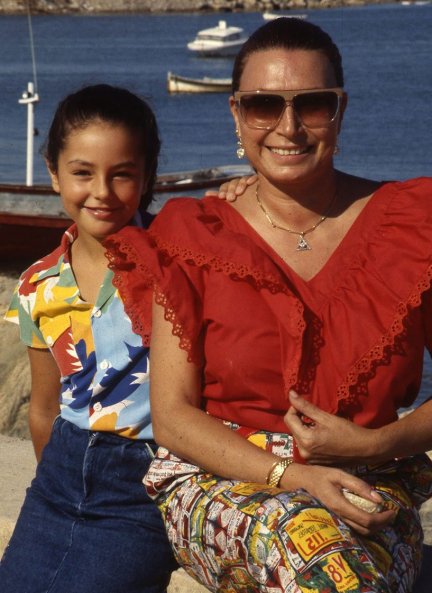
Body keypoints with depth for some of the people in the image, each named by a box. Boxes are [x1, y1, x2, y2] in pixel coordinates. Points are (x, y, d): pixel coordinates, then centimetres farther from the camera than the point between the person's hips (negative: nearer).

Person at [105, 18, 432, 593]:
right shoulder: (194, 238, 1)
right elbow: (172, 415, -3)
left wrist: (375, 444, -14)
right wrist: (292, 475, -17)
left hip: (369, 486, 1)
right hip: (217, 478, -1)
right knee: (300, 532, -37)